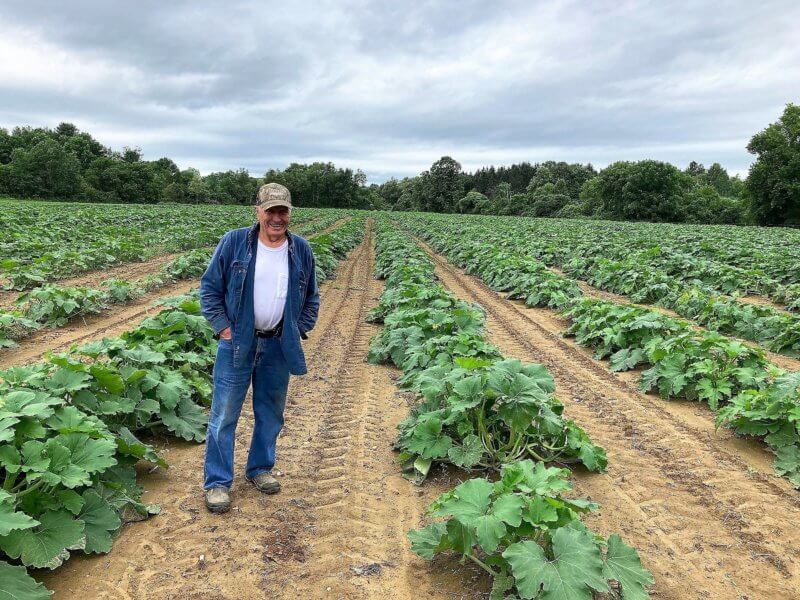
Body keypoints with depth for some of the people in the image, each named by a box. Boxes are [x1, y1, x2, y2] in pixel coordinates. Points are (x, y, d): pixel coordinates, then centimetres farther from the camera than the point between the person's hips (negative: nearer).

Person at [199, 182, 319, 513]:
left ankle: (260, 469, 34)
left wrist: (299, 331, 3)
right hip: (237, 343, -3)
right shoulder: (233, 243, -7)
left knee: (271, 413, 15)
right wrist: (222, 327, -8)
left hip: (280, 346, 3)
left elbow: (311, 298, 13)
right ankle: (217, 482, 16)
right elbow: (209, 287, -1)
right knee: (224, 414, 2)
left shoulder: (301, 250, 2)